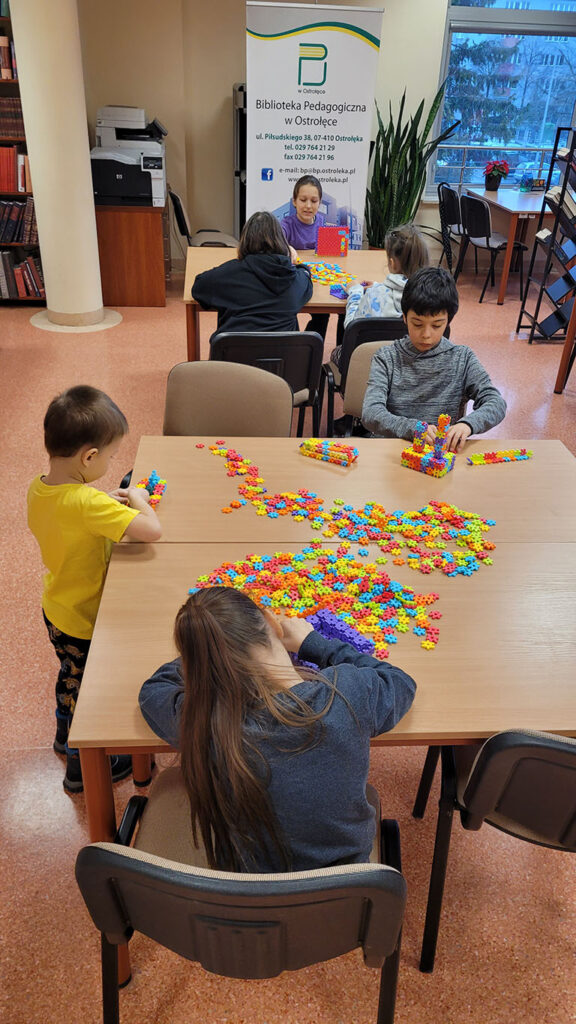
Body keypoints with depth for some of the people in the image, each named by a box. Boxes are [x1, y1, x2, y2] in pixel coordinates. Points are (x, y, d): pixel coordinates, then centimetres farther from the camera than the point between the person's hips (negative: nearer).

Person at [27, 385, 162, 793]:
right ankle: (80, 768, 37)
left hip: (56, 610, 8)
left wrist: (105, 501, -2)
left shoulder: (37, 489, -11)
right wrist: (137, 499, -20)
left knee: (71, 674, 32)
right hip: (84, 622, -8)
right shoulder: (87, 503, -37)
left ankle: (65, 734, 57)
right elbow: (152, 530, -39)